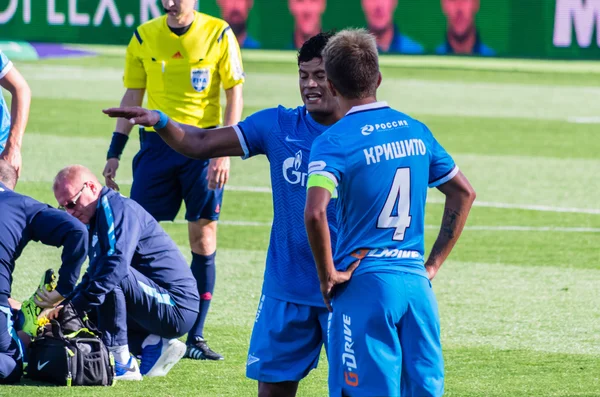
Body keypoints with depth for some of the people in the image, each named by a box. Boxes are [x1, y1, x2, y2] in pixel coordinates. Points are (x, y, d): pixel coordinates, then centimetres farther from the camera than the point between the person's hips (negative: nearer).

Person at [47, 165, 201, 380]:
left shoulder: (118, 209, -14)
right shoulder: (99, 218, 17)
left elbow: (117, 265, -29)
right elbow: (92, 277, 21)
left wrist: (75, 306, -29)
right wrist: (66, 305, 4)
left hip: (177, 309, -10)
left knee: (112, 276, -30)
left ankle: (121, 362, -24)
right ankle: (152, 345, 5)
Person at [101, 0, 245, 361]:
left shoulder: (219, 34, -5)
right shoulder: (144, 37, 3)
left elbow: (235, 94, -3)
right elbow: (132, 96, 11)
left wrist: (224, 152, -11)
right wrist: (115, 153, 6)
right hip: (157, 143, 2)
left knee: (203, 240, -1)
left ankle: (196, 337, 6)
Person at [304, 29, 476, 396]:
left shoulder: (334, 141, -9)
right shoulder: (415, 131, 10)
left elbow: (315, 213, -23)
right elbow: (464, 193, 18)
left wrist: (328, 274, -10)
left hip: (364, 284, -5)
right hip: (416, 281, 5)